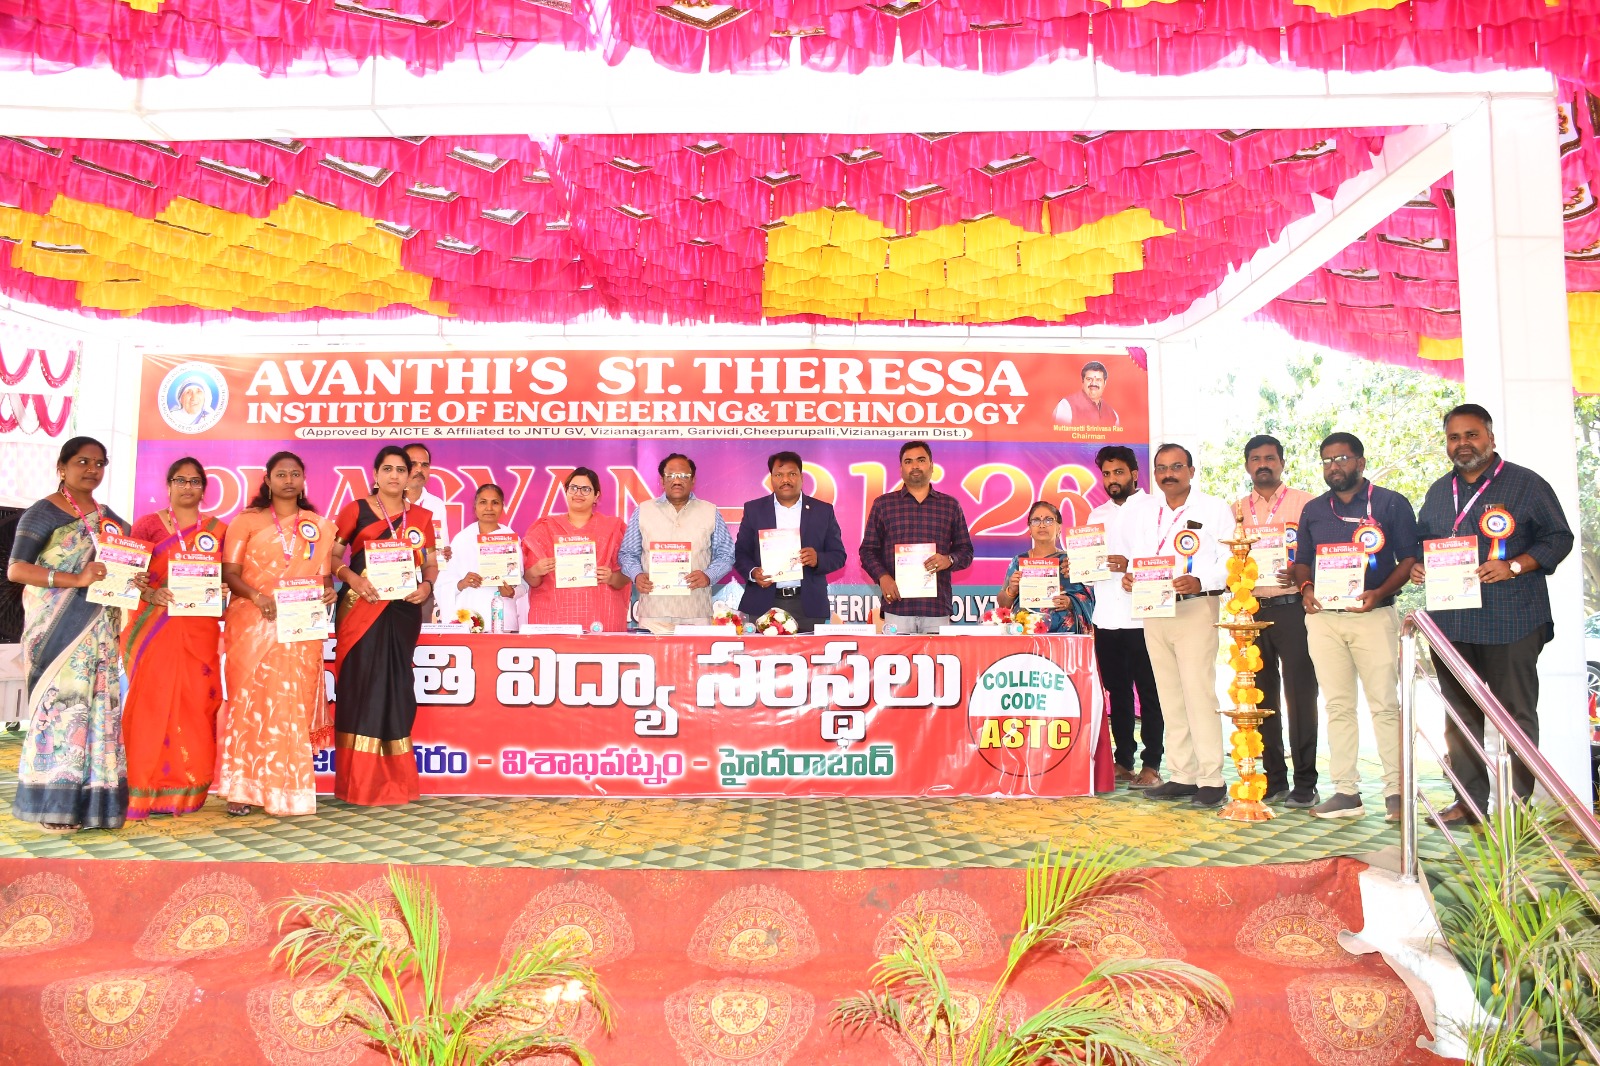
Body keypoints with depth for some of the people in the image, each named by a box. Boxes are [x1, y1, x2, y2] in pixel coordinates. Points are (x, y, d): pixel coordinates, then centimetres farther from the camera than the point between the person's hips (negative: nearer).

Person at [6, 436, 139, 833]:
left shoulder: (107, 517, 15)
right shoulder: (42, 513, -3)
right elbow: (16, 570, -13)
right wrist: (77, 580, -23)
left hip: (99, 630, 6)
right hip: (58, 626, -6)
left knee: (98, 705, 3)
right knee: (61, 702, -8)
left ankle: (89, 800, 9)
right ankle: (53, 805, -2)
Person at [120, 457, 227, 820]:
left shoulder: (218, 529, 13)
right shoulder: (148, 524, 6)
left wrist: (220, 593, -7)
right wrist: (150, 594, -18)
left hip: (200, 630, 2)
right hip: (153, 627, -2)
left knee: (196, 704, 0)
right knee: (151, 702, -5)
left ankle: (185, 788, 10)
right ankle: (144, 790, 1)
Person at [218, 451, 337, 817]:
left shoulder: (319, 526, 14)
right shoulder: (247, 520, 6)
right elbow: (230, 573, -1)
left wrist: (327, 591, -7)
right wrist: (257, 596, -18)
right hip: (252, 624, -2)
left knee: (294, 705, 0)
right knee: (250, 701, -3)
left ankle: (287, 789, 6)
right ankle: (242, 788, 2)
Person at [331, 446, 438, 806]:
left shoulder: (420, 517, 11)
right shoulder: (356, 510, 4)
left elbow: (431, 564, 14)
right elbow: (331, 556, 1)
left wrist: (427, 585, -7)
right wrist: (352, 578, -17)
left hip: (403, 612, 2)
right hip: (361, 611, -2)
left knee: (396, 689, 4)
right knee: (362, 687, -5)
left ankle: (394, 782, 11)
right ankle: (358, 783, 2)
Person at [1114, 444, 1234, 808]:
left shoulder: (1214, 509, 2)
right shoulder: (1138, 509, 14)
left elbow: (1231, 560, -5)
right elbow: (1121, 553, 17)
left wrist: (1199, 581, -21)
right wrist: (1125, 576, -3)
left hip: (1196, 608, -5)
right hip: (1152, 610, 5)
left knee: (1199, 692, -10)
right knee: (1169, 695, 7)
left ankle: (1212, 779, -4)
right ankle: (1182, 776, 14)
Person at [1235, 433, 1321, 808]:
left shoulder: (1304, 503, 2)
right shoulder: (1237, 510, 14)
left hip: (1292, 607, -4)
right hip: (1252, 610, 4)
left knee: (1300, 693, -3)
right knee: (1263, 695, 8)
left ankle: (1305, 784, 5)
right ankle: (1274, 779, 17)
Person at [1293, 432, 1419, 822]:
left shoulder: (1391, 504, 3)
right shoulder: (1313, 510, 16)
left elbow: (1410, 558, -1)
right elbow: (1301, 561, 19)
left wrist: (1379, 593, -16)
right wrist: (1305, 588, -2)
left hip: (1374, 615, -4)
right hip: (1323, 618, 4)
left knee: (1385, 704, -5)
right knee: (1337, 706, 5)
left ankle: (1396, 791, 2)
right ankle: (1346, 791, 9)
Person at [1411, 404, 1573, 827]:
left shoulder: (1525, 484, 0)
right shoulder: (1438, 491, 17)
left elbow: (1559, 537, -4)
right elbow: (1421, 540, 24)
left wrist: (1514, 566, -17)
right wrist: (1415, 566, 3)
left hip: (1510, 621, -5)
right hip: (1450, 621, 6)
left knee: (1517, 713, 0)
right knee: (1459, 714, 9)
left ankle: (1519, 803, 8)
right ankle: (1469, 801, 17)